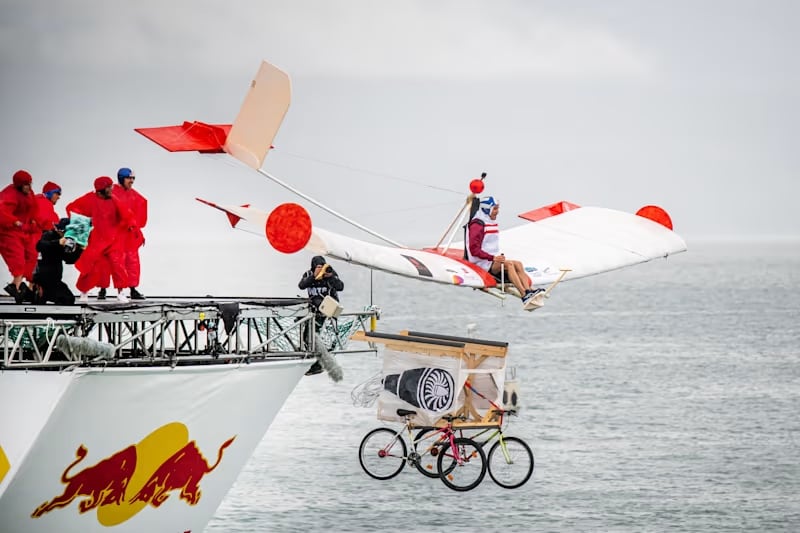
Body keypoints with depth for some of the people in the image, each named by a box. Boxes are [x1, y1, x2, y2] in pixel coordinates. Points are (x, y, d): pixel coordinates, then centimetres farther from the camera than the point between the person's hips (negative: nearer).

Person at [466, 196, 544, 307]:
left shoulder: (493, 224, 19)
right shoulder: (477, 225, -10)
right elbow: (474, 250, -18)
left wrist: (499, 256, 7)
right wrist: (493, 258, -24)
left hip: (493, 260, 9)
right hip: (482, 263, -9)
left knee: (518, 264, -14)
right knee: (508, 264, -28)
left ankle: (528, 291, -32)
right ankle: (524, 296, -38)